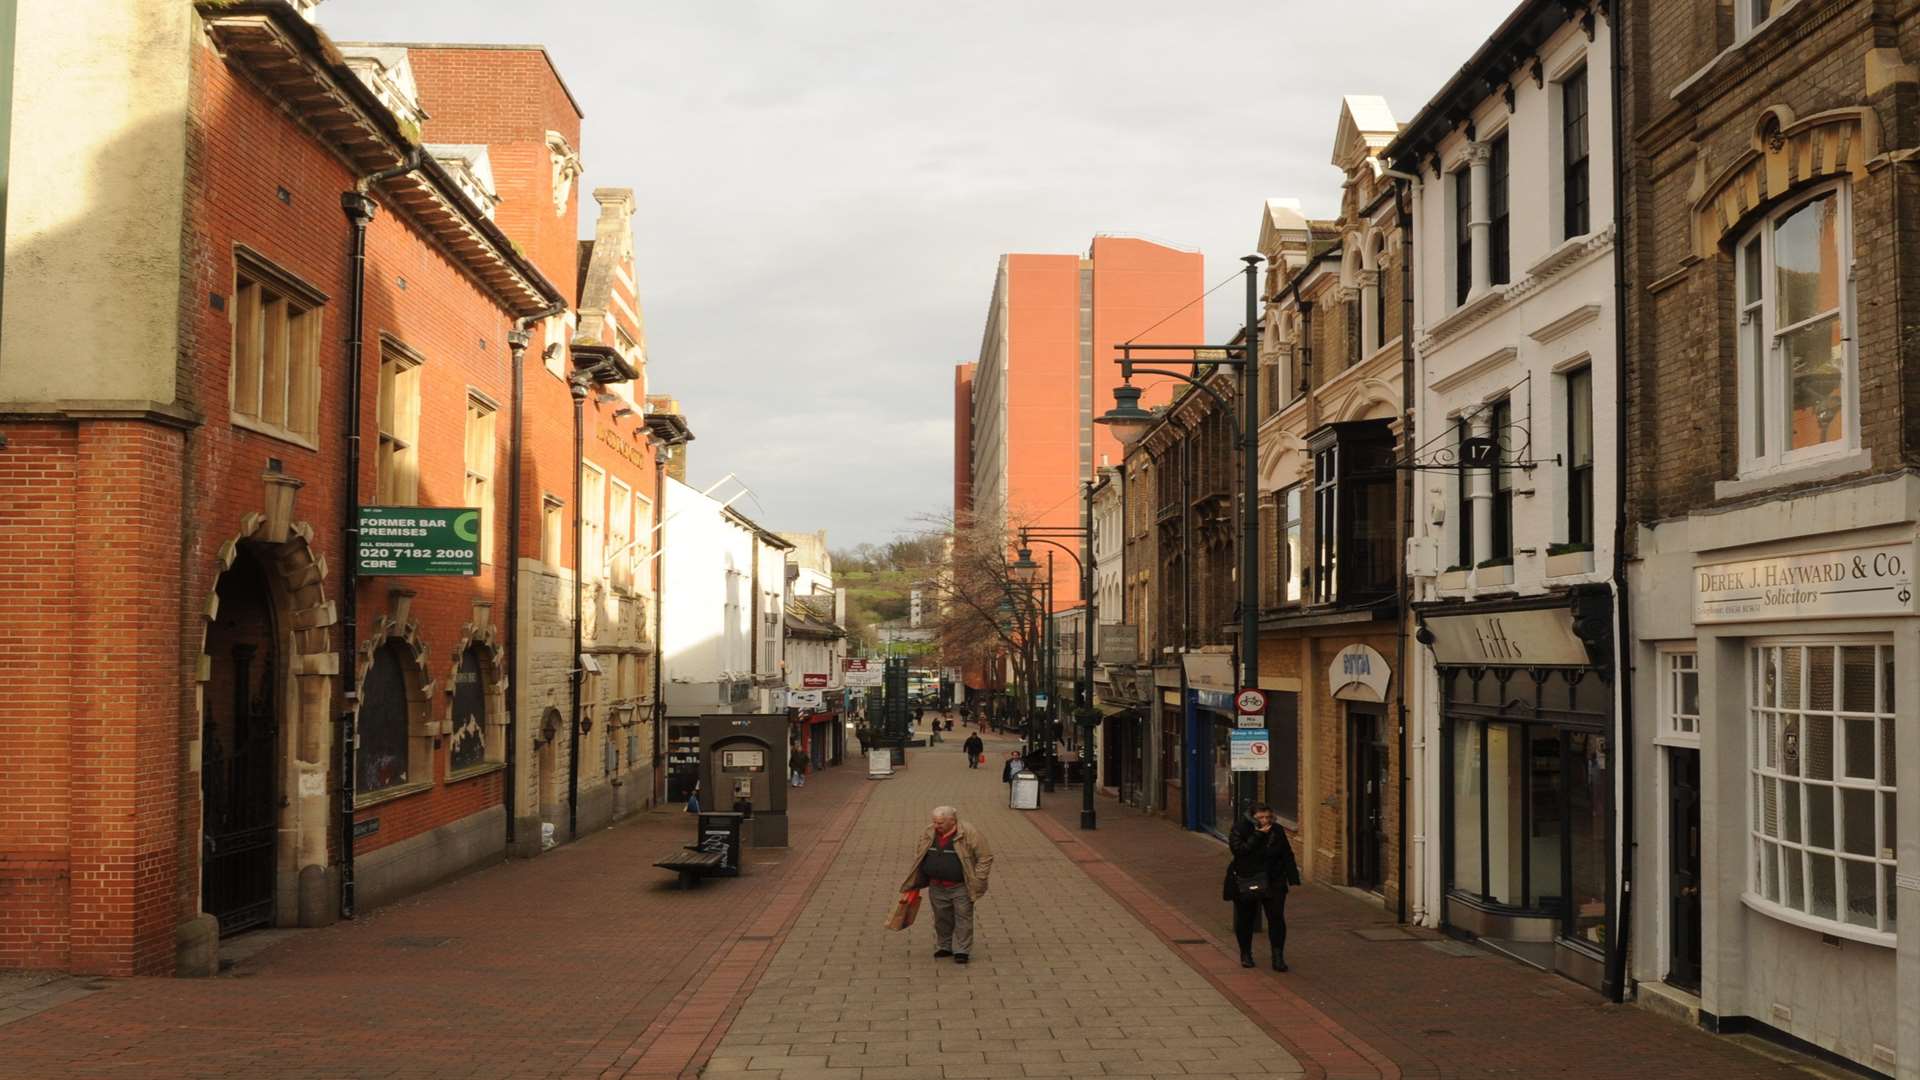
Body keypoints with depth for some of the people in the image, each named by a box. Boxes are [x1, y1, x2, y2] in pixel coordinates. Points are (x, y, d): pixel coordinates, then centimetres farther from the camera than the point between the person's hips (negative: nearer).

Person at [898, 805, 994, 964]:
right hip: (937, 888, 4)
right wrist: (916, 884, 13)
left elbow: (985, 857, -10)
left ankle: (961, 951, 8)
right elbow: (920, 858, 14)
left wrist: (977, 881, -12)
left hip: (961, 887, -4)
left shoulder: (969, 834, -15)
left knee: (963, 918, 0)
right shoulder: (928, 834, 0)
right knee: (942, 919, 11)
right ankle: (943, 947, 25)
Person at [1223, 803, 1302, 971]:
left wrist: (1293, 877, 3)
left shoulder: (1277, 831, 1)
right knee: (1245, 919, 9)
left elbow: (1287, 855, 8)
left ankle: (1278, 956, -2)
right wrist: (1258, 836, -28)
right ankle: (1246, 954, 27)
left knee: (1276, 918, -7)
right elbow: (1238, 849, -26)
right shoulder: (1240, 829, -11)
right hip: (1245, 884, -2)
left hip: (1273, 883, 2)